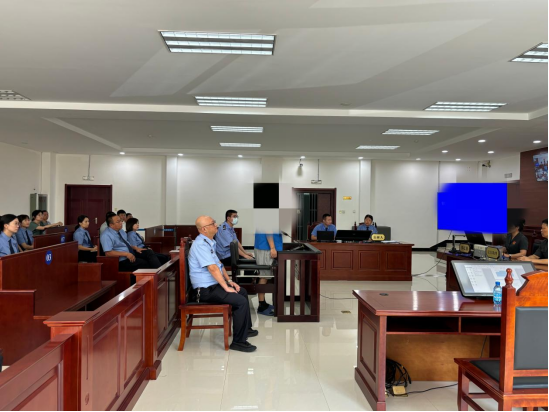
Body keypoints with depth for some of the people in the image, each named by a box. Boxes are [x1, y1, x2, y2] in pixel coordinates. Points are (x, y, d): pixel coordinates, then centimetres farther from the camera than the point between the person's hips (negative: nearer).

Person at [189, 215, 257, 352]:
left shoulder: (210, 242, 11)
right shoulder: (201, 244, -21)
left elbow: (219, 263, 17)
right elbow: (213, 268, -26)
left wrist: (229, 281, 12)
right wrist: (226, 287, -22)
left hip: (215, 284, 11)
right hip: (206, 289, -11)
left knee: (242, 292, 21)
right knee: (241, 301, -20)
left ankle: (246, 329, 36)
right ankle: (238, 341, -10)